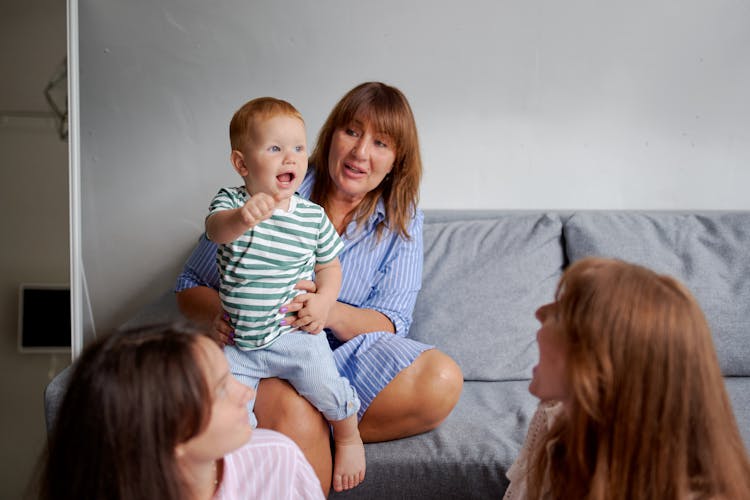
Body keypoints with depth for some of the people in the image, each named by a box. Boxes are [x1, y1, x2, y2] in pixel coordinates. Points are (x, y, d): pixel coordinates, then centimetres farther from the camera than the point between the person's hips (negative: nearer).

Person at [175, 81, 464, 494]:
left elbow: (390, 323, -6)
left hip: (351, 352, 4)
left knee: (443, 380, -26)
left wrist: (332, 313, -29)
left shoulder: (401, 222, 5)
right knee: (296, 420, -39)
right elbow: (190, 286, 3)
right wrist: (218, 316, -22)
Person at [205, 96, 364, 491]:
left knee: (326, 388, -18)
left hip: (294, 335, 0)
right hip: (239, 344, 1)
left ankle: (349, 438, 13)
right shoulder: (231, 203, -8)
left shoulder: (312, 217, -3)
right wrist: (242, 218, -55)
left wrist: (324, 299, -10)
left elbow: (329, 265, 10)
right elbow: (216, 229, -32)